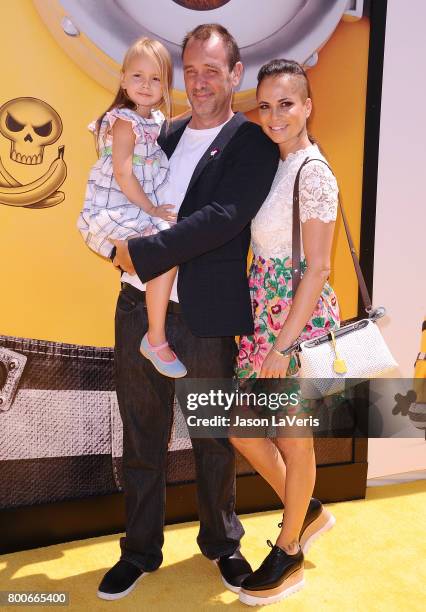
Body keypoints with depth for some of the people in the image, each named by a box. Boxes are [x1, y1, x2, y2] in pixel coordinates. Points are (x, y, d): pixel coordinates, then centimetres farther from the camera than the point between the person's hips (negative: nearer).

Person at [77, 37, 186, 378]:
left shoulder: (157, 120, 12)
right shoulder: (124, 122, -14)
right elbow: (123, 176, -20)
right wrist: (152, 210, -16)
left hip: (144, 209, 9)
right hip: (117, 212, -9)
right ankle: (156, 340, -13)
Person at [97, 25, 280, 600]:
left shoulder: (252, 143, -4)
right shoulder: (165, 134, 14)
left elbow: (223, 219, -19)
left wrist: (139, 252, -20)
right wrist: (120, 244, -4)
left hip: (206, 318, -4)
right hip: (138, 308, 5)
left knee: (214, 439, 13)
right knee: (141, 437, 14)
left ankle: (222, 542, 37)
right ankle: (140, 549, 34)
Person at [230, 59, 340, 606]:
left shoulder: (313, 173, -15)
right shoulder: (274, 165, 10)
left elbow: (318, 268, -17)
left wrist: (284, 346, -17)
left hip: (299, 319, -8)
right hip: (264, 316, 8)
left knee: (294, 442, 9)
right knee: (242, 430, 16)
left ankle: (289, 554, 34)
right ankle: (308, 512, 41)